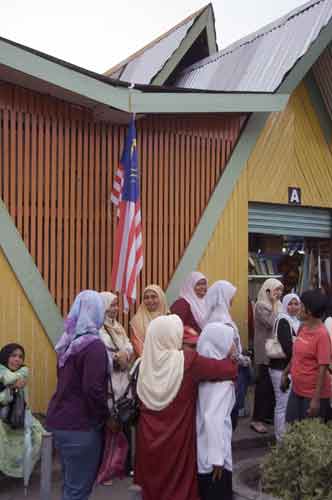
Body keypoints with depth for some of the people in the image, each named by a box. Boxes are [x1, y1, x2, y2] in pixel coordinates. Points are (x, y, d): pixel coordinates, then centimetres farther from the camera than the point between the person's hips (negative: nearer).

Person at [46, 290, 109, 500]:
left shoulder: (69, 341, 7)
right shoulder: (94, 345, -18)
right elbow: (93, 389, -24)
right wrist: (106, 416, -10)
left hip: (60, 419, 8)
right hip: (80, 426, -8)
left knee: (71, 483, 20)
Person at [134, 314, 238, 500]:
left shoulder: (145, 363, -4)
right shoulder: (188, 360, -17)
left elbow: (140, 401, 8)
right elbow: (229, 369, -12)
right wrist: (232, 357, 8)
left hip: (149, 436, 4)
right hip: (177, 437, -4)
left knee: (153, 483, 18)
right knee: (179, 485, 12)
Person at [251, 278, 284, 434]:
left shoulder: (277, 305, 12)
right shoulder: (261, 305, -11)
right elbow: (272, 323, -21)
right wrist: (274, 304, -14)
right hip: (265, 352, -8)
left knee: (273, 384, 11)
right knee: (263, 384, -5)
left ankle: (268, 414, 22)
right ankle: (257, 419, 0)